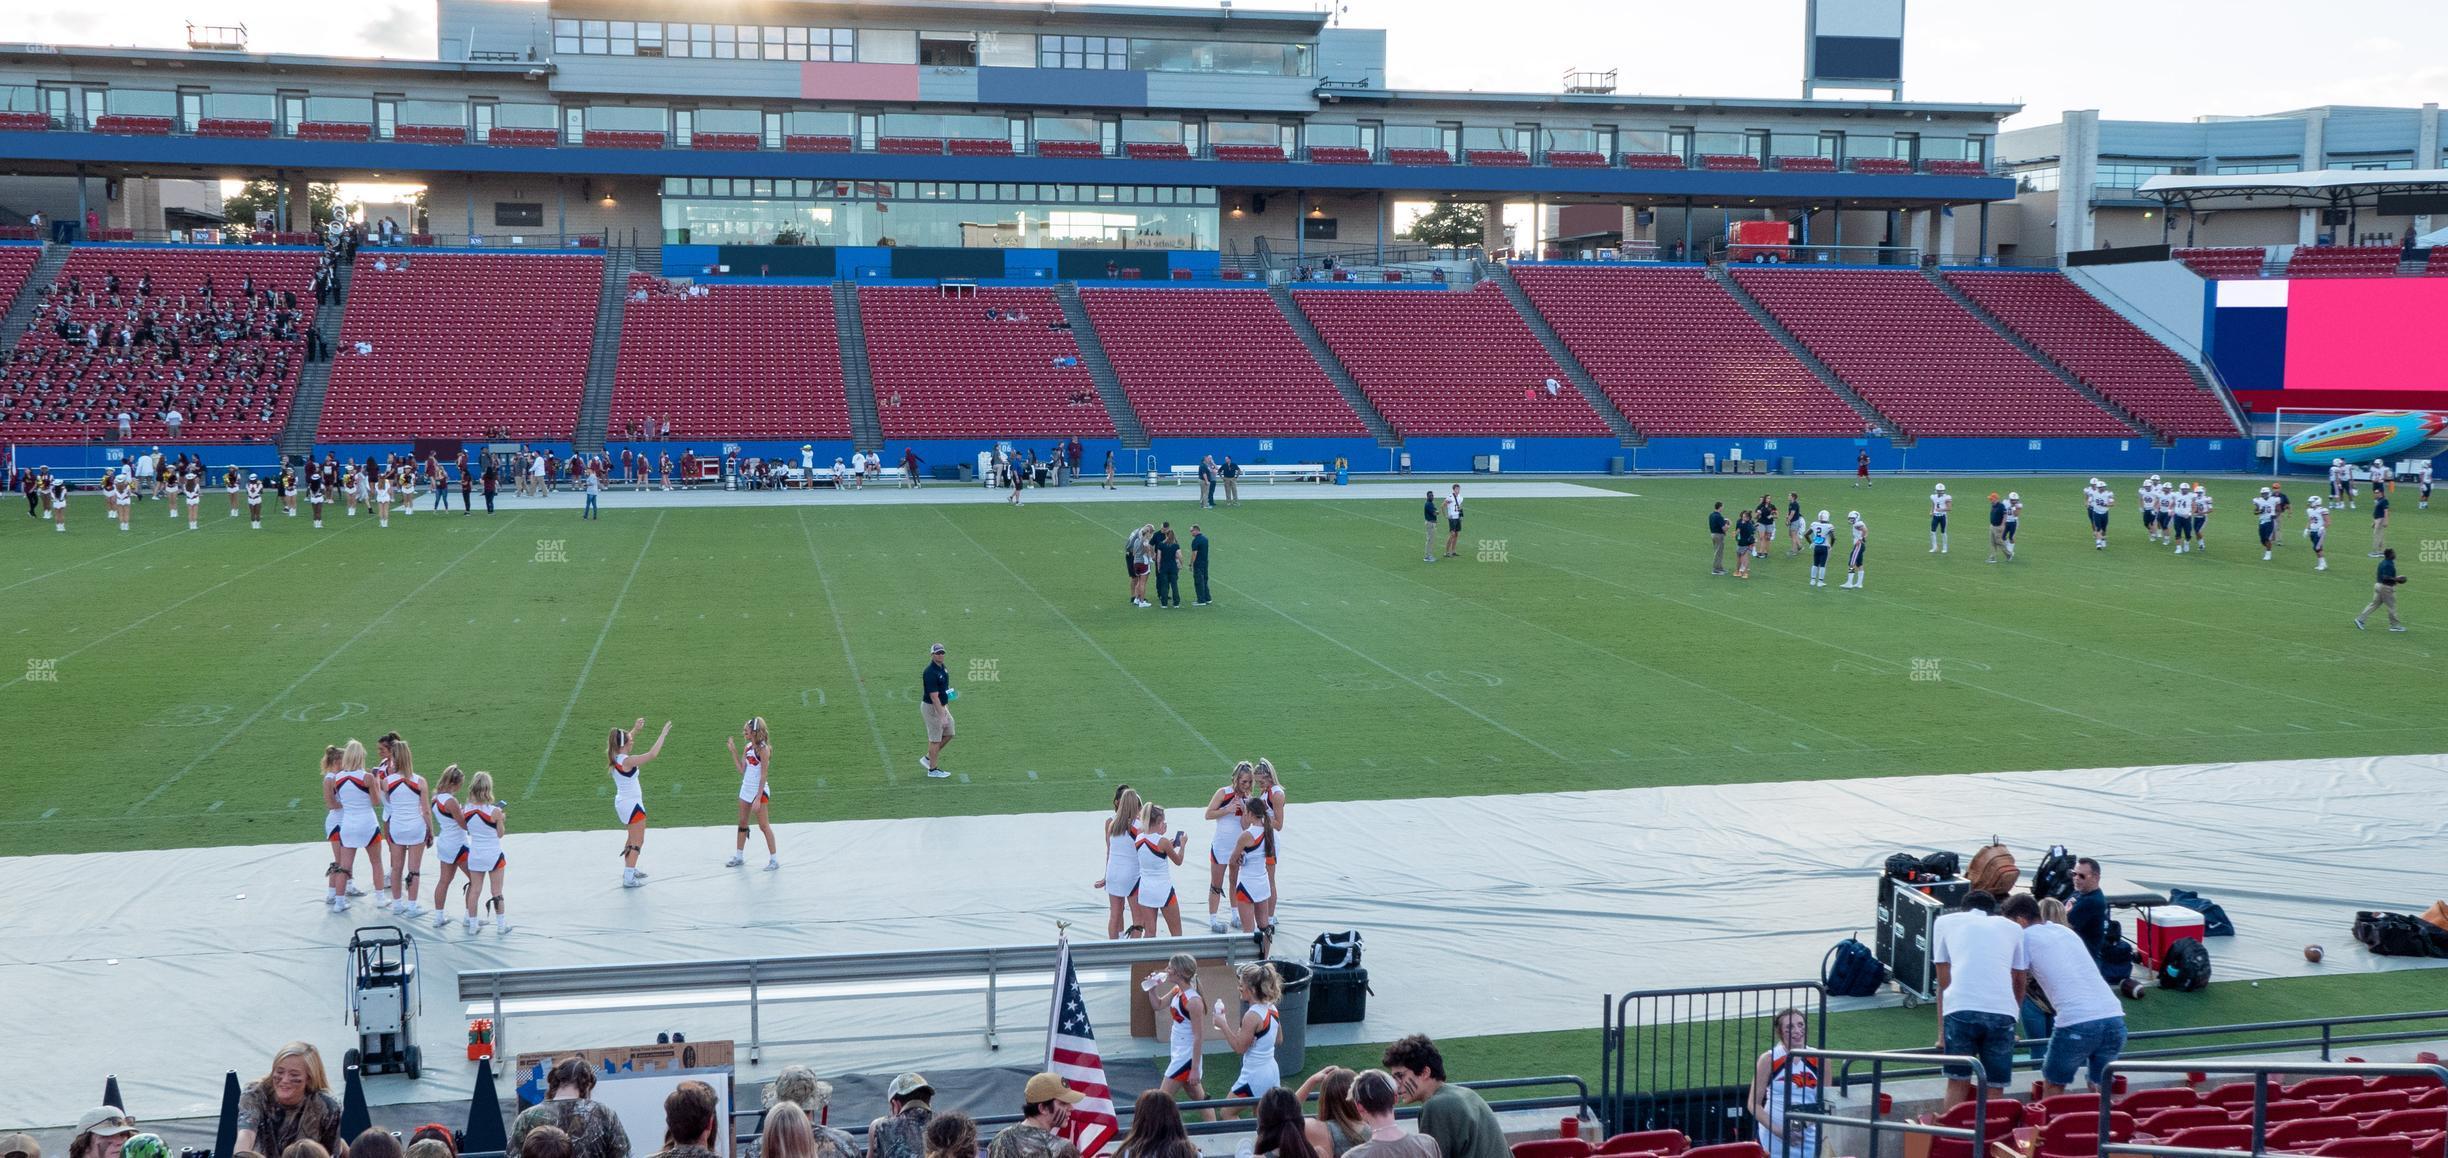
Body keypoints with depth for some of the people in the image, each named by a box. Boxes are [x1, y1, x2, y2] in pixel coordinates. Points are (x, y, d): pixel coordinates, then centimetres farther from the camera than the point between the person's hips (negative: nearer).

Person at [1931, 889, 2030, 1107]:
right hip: (2002, 1011, 1)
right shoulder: (2013, 928, 27)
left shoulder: (1945, 921, 23)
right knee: (1994, 1090, 9)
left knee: (1958, 1083, 11)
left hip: (1960, 1009, -1)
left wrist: (1941, 1032, 26)